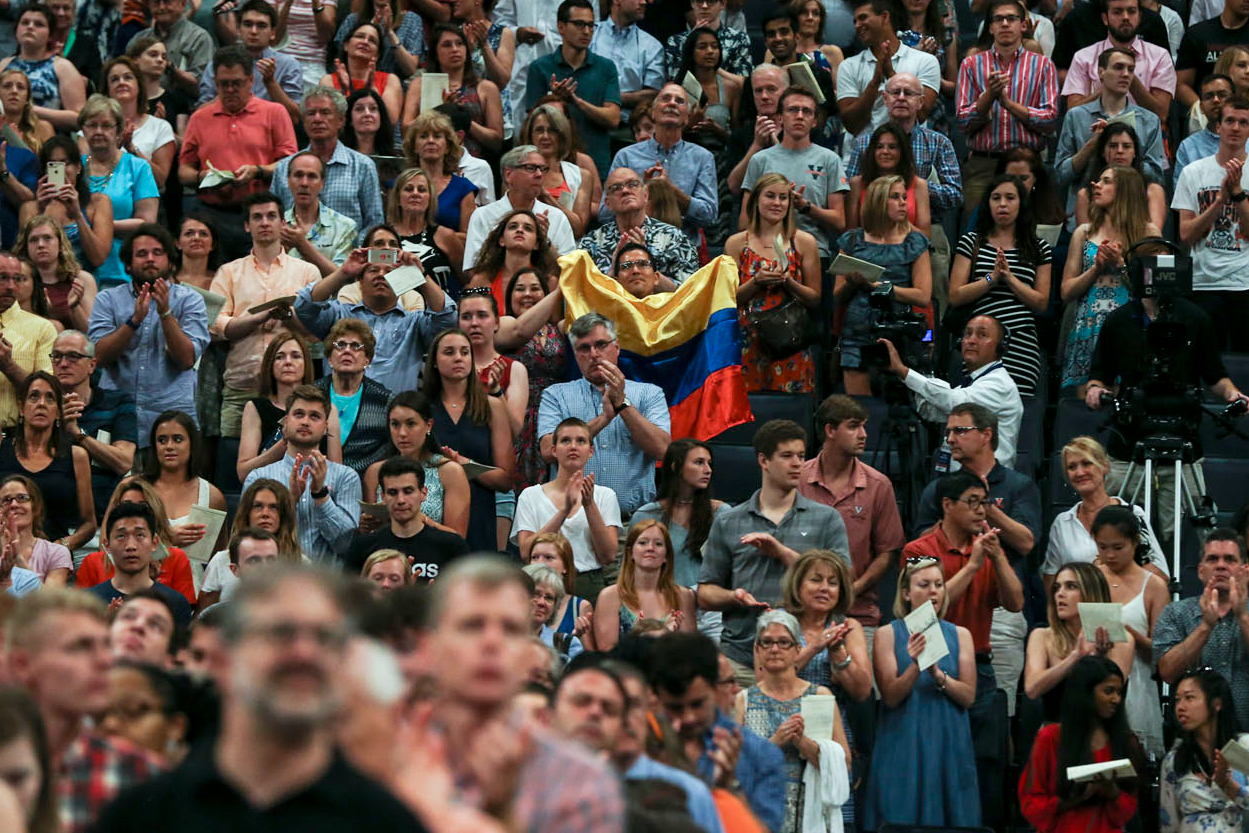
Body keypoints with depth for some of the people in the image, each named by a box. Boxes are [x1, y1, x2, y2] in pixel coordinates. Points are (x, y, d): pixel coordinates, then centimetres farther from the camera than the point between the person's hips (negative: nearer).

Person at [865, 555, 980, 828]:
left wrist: (938, 674, -16)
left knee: (950, 818, 0)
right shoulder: (888, 634, 2)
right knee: (902, 820, -4)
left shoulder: (960, 635, 8)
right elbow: (891, 696, -7)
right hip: (903, 745, -2)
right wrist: (916, 666, -22)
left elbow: (968, 697, 1)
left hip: (948, 744, 2)